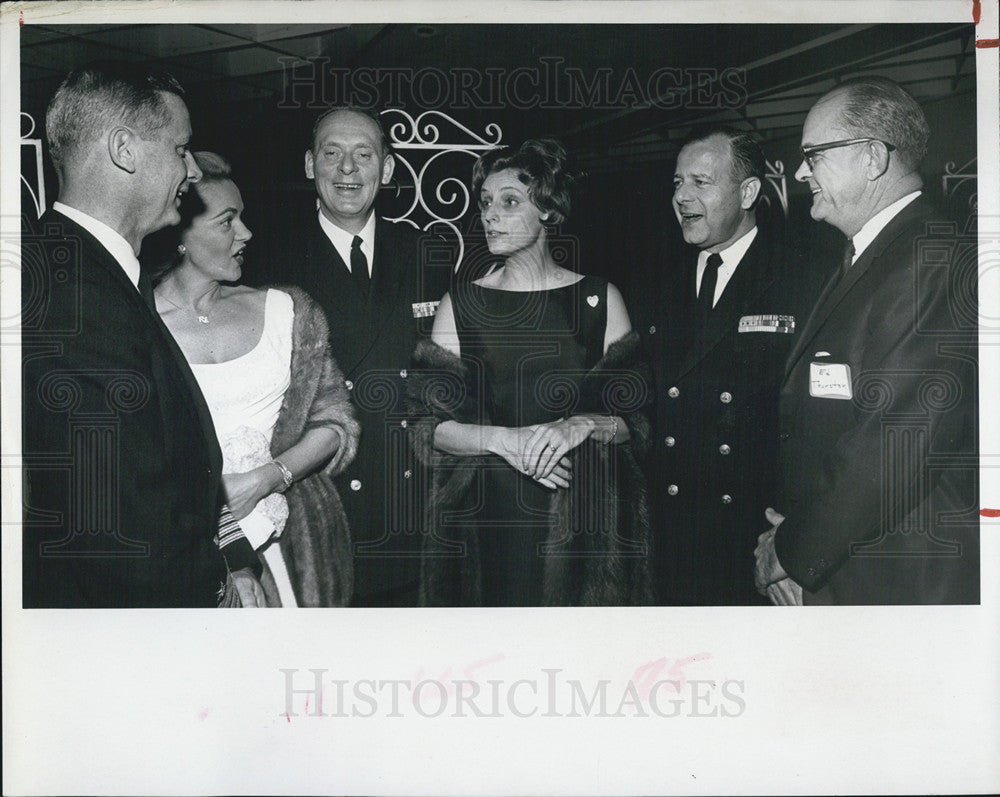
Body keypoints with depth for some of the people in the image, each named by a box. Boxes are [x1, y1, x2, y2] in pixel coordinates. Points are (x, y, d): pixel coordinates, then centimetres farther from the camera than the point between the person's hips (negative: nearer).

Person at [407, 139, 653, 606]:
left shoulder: (598, 300, 5)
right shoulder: (459, 304, 6)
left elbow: (634, 418, 3)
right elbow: (427, 424, 1)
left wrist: (583, 425, -17)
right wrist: (502, 438, -16)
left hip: (581, 517, 0)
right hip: (484, 520, 0)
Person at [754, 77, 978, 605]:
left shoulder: (938, 261, -16)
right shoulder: (857, 263, 15)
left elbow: (903, 440, -23)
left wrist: (797, 553, -14)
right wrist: (791, 537, 0)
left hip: (909, 583, -8)